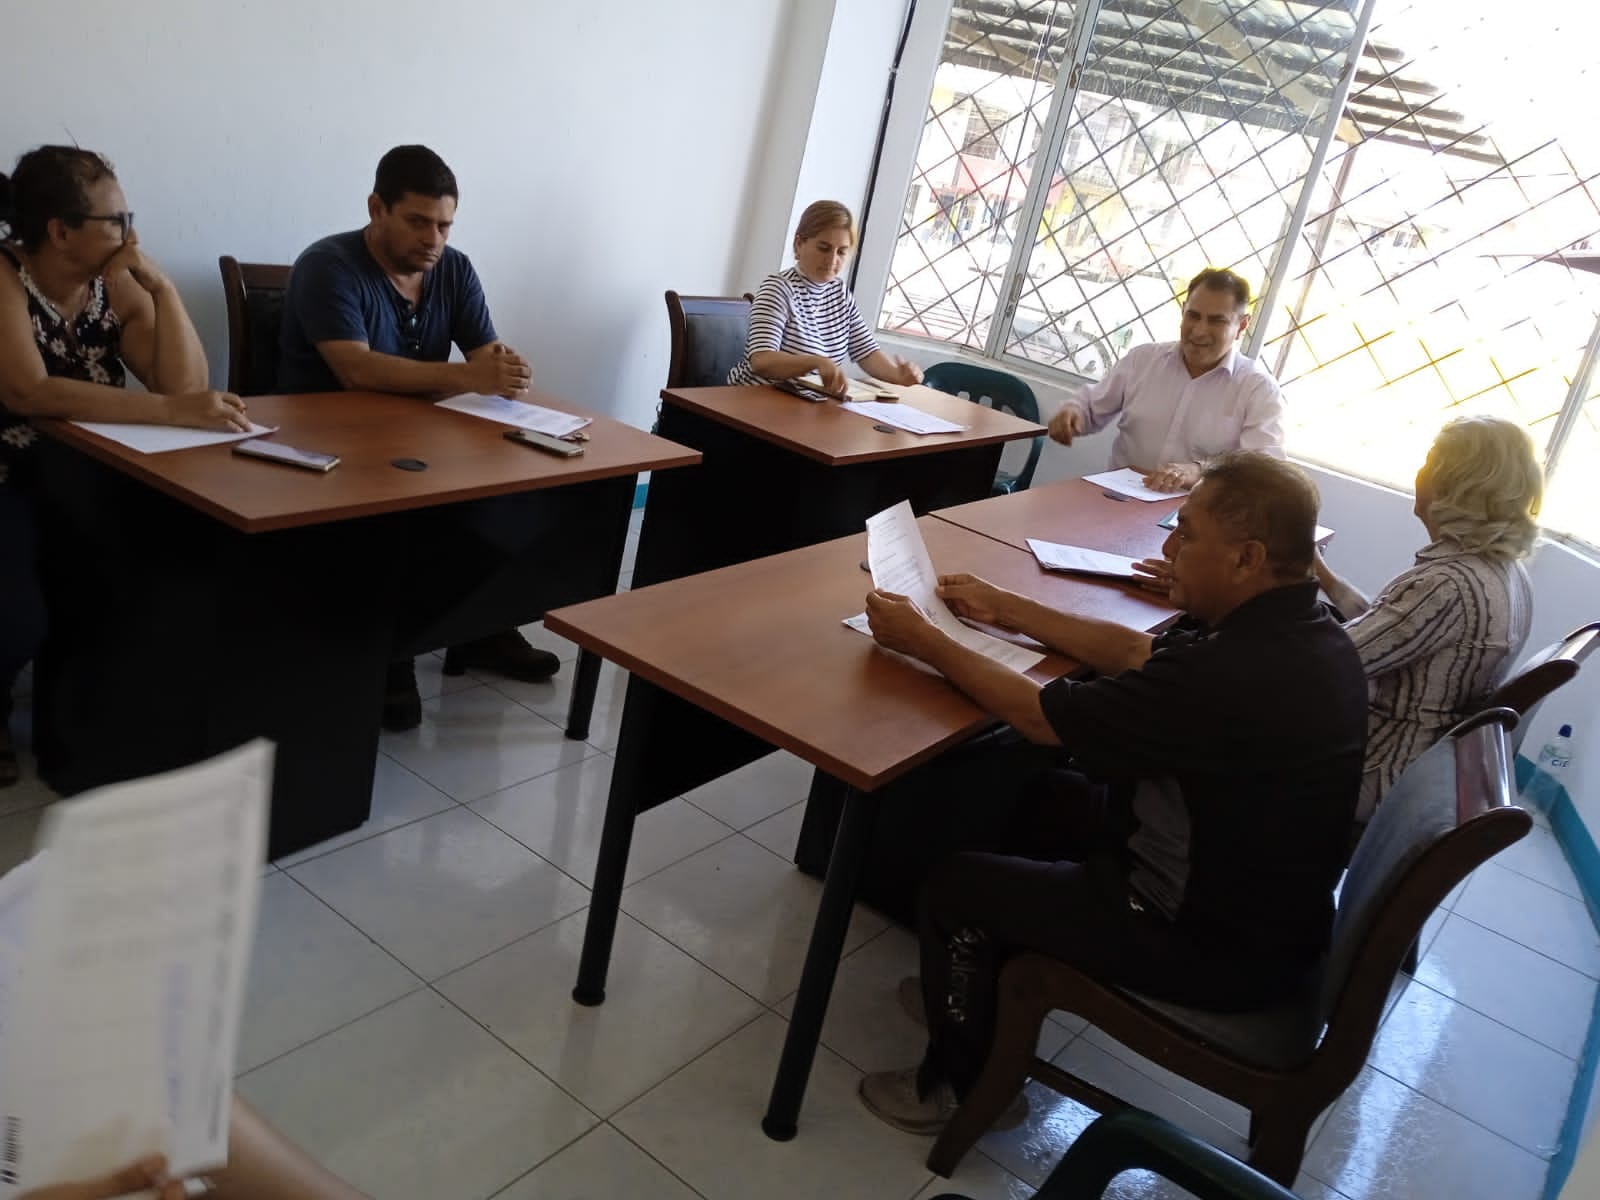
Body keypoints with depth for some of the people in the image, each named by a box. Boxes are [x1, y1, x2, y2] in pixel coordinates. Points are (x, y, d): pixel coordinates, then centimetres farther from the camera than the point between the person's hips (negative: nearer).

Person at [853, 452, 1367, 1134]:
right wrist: (1004, 609, 12)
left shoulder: (1229, 675, -35)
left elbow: (1041, 716, -23)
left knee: (952, 889, 1)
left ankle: (960, 1087, 25)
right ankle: (976, 986, 39)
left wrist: (924, 642, -10)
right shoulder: (1296, 623, -6)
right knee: (1053, 795, 24)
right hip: (1266, 898, 9)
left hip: (1221, 948, -9)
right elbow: (1136, 653, 7)